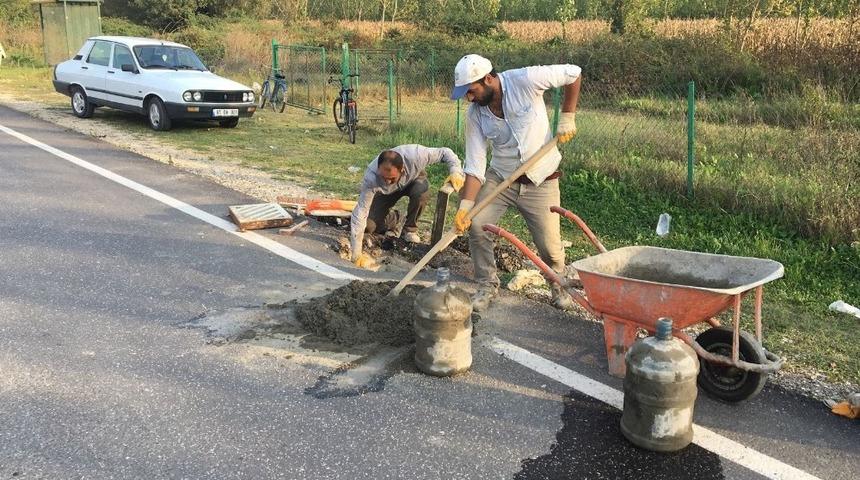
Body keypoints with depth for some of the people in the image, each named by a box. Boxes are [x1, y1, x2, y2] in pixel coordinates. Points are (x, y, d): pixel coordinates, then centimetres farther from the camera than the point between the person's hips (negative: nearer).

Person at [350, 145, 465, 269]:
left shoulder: (415, 155, -41)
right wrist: (357, 256, -40)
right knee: (368, 226, -18)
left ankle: (410, 229, -8)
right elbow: (360, 212, -39)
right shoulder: (370, 178, -41)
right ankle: (392, 218, 17)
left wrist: (455, 171, -45)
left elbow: (445, 152, -26)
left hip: (413, 180, 0)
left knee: (421, 192, -36)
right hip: (385, 192, 0)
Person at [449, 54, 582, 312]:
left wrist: (567, 119, -11)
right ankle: (487, 284, 7)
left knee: (549, 244, -2)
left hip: (541, 181, -3)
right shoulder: (475, 114, -10)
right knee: (476, 224, -14)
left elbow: (574, 74, -10)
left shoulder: (524, 80, -21)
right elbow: (475, 166, -12)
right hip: (499, 177, 3)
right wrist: (466, 205, -22)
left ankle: (558, 287, 29)